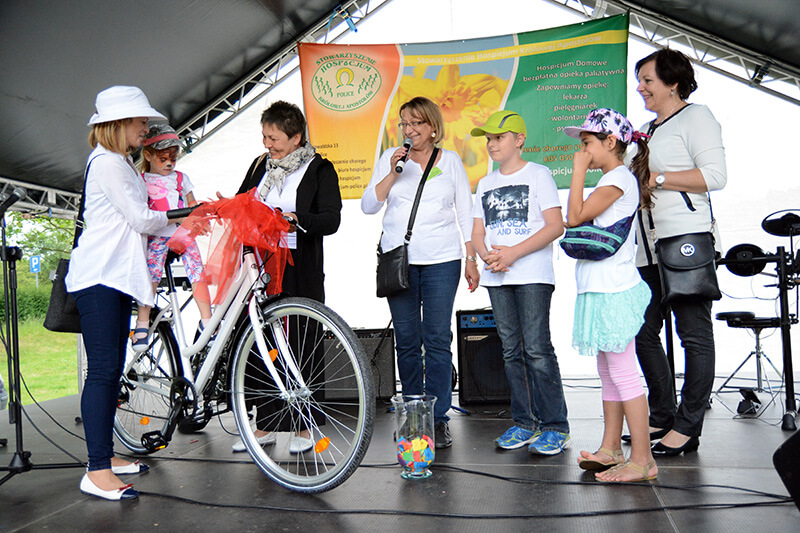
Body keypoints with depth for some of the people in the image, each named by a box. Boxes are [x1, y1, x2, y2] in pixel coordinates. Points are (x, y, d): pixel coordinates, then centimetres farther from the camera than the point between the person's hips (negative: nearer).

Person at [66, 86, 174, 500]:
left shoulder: (120, 163, 23)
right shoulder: (107, 163, -10)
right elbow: (141, 219, -14)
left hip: (116, 275, 10)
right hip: (99, 278, -10)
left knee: (112, 370, 11)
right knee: (102, 370, -11)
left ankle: (105, 456, 19)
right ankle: (97, 471, -7)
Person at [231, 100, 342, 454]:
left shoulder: (320, 169, 0)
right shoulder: (260, 165, 16)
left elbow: (331, 220, -12)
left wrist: (294, 220, -27)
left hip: (301, 271, -4)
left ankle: (303, 428, 15)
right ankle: (264, 427, 19)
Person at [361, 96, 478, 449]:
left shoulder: (451, 160, 10)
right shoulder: (390, 158, 11)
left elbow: (466, 213, 11)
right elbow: (368, 206, 3)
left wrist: (471, 259, 5)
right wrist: (392, 173, -9)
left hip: (441, 260, -1)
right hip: (398, 260, 1)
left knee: (437, 339, -2)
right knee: (406, 342, 4)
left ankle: (438, 419, 6)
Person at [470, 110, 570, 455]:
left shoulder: (538, 174, 1)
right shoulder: (486, 184, 18)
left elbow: (556, 226, -8)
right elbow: (477, 233, 16)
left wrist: (513, 253, -16)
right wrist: (488, 255, -7)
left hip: (532, 275, -6)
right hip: (497, 277, 6)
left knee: (537, 349, -9)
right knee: (512, 351, 8)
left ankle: (554, 426, 1)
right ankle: (524, 423, 16)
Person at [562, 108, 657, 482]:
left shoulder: (619, 178, -11)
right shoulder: (612, 179, 19)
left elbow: (575, 217, -16)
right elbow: (578, 220, 17)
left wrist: (578, 170, -10)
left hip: (613, 289, -11)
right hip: (603, 288, 11)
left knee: (622, 373, -7)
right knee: (608, 371, 14)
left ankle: (642, 460, -1)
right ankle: (610, 449, 23)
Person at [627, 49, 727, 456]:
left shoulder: (696, 117, 0)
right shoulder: (645, 130, 24)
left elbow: (715, 176, -12)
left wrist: (657, 178, -13)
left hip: (687, 241, -9)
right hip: (648, 248, 9)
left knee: (694, 334, -2)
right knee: (643, 332, 8)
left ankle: (688, 427, 5)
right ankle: (662, 417, 21)